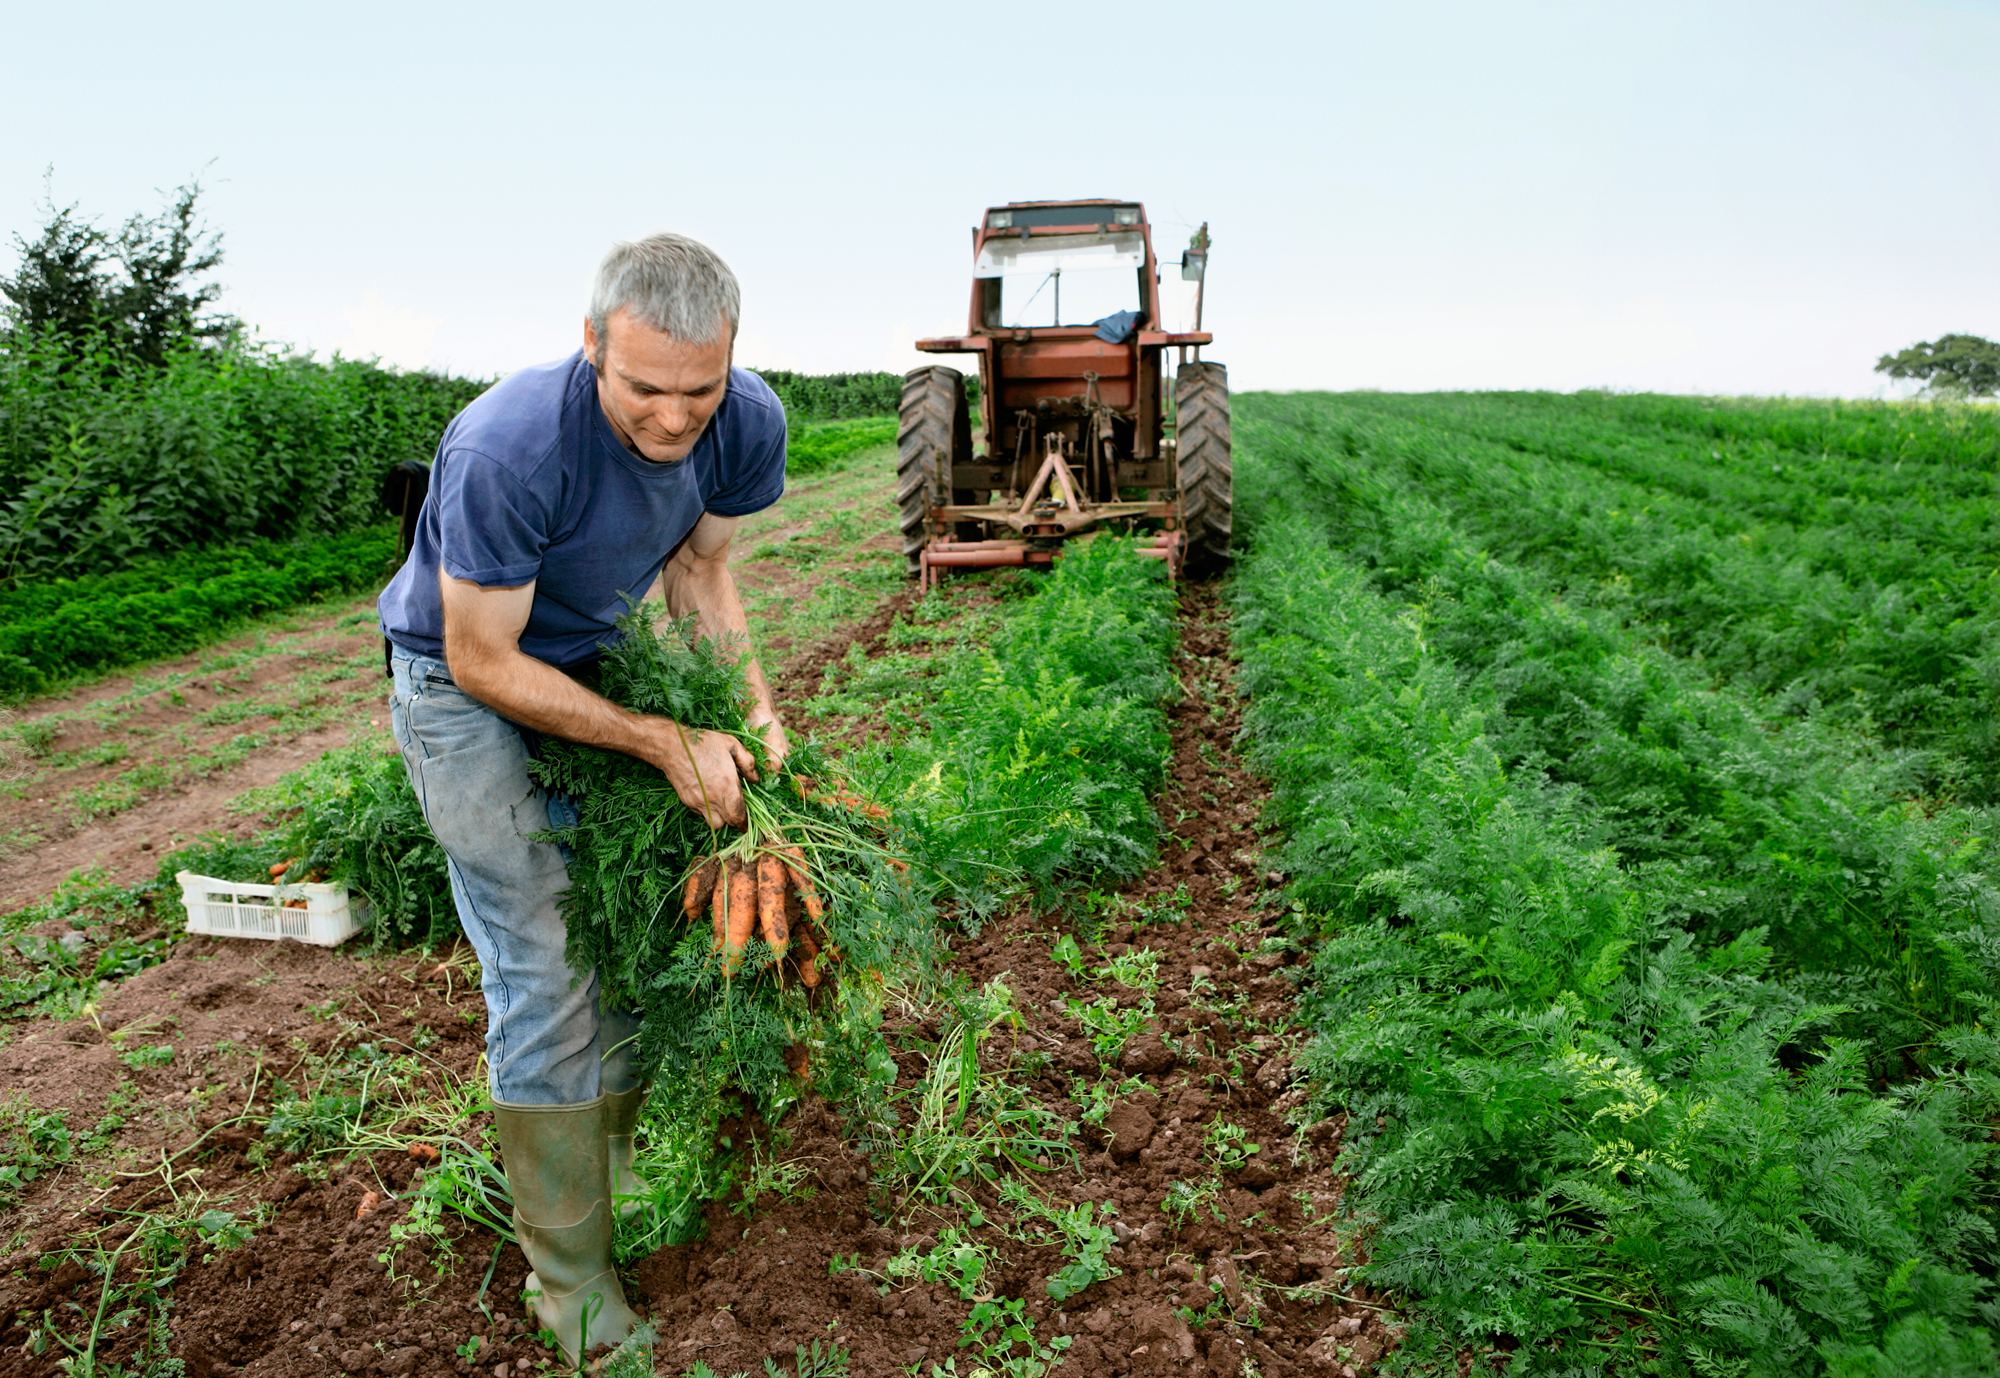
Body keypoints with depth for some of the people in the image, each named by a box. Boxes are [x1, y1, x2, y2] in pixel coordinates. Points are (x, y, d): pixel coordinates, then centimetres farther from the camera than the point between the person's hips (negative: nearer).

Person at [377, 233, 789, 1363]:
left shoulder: (748, 422, -19)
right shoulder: (505, 451, -37)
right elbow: (483, 664, -26)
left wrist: (755, 712, -15)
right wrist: (667, 744, -29)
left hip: (598, 663, 6)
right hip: (466, 691, -5)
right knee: (546, 984, -7)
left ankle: (614, 1164, 35)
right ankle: (572, 1282, 9)